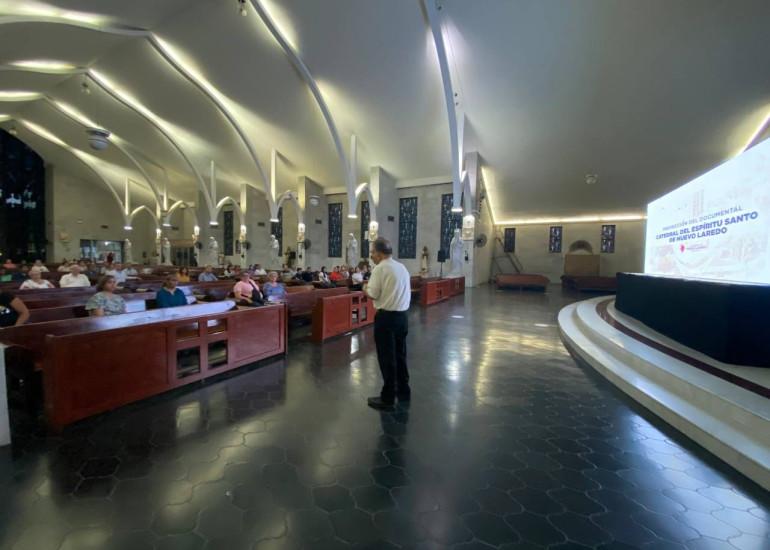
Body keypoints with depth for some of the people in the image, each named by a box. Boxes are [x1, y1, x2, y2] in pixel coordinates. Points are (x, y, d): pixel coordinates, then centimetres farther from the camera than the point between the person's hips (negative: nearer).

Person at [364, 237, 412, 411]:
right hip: (402, 316, 8)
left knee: (387, 358, 3)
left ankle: (387, 398, 14)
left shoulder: (380, 268, -12)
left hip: (386, 317, -7)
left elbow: (373, 294, -15)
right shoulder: (402, 267, 11)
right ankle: (404, 392, 31)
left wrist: (366, 287, 6)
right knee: (400, 355, 18)